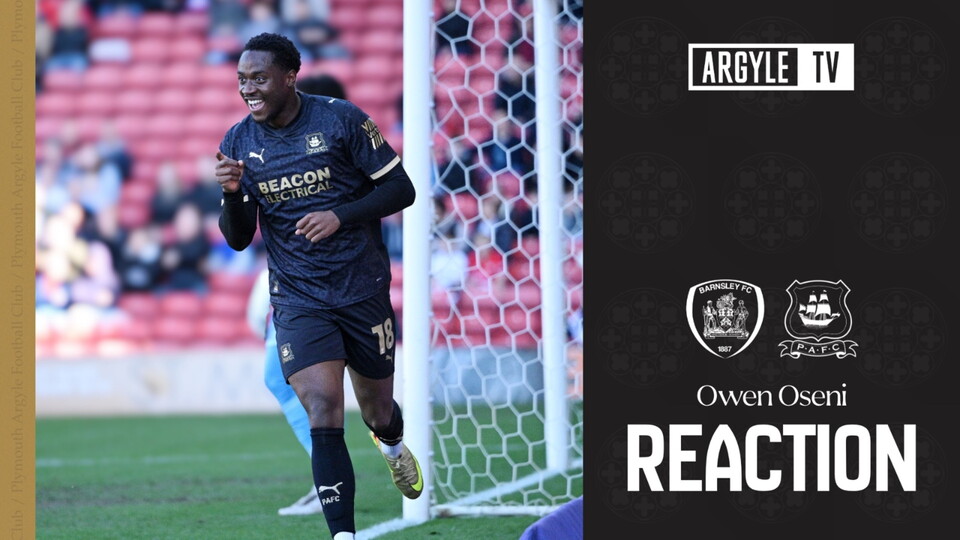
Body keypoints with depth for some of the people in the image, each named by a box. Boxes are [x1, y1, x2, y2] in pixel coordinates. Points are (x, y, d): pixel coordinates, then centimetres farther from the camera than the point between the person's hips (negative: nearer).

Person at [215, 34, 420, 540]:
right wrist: (232, 194, -19)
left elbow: (401, 189, -5)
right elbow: (238, 239, 2)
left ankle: (392, 444, 53)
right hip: (298, 302, 1)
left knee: (377, 412, 14)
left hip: (363, 290, -1)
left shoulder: (340, 119, -8)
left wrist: (341, 216, -19)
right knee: (323, 416, -17)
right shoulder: (239, 142, 1)